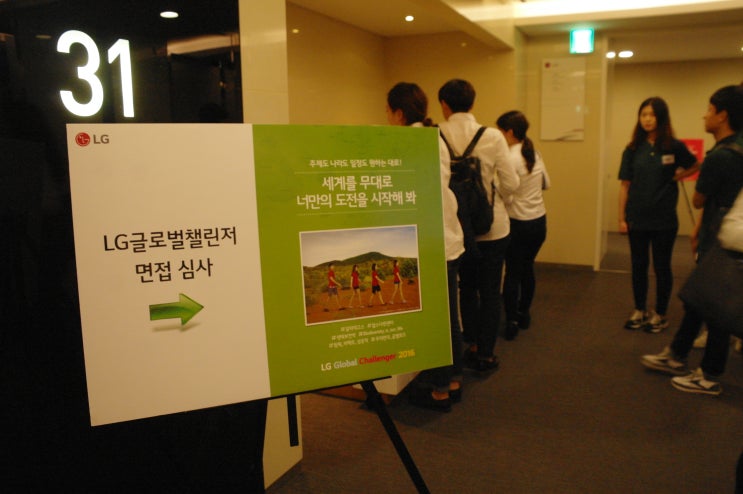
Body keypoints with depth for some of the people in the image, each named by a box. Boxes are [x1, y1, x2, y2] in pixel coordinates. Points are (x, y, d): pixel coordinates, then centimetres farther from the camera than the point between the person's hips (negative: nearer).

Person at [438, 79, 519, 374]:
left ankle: (472, 347, 29)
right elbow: (510, 184, -9)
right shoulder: (492, 137, -11)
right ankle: (486, 355, 20)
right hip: (491, 226, -1)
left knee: (466, 287, 20)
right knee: (490, 291, 12)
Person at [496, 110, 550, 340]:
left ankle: (512, 322, 8)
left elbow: (507, 197, -20)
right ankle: (524, 315, 29)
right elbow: (546, 184, 17)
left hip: (518, 224, -7)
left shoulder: (510, 158, -18)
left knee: (512, 272, 4)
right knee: (527, 269, 18)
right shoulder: (535, 153, 5)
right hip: (539, 221, 7)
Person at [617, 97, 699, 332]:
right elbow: (625, 185, 1)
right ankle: (639, 311, 25)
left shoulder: (674, 146, -4)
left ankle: (660, 315, 21)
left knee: (661, 267, 8)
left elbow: (695, 166, 15)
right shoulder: (633, 149, 0)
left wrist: (677, 176, -3)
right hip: (637, 218, 2)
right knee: (639, 266, 11)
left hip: (664, 220, -2)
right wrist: (622, 218, -2)